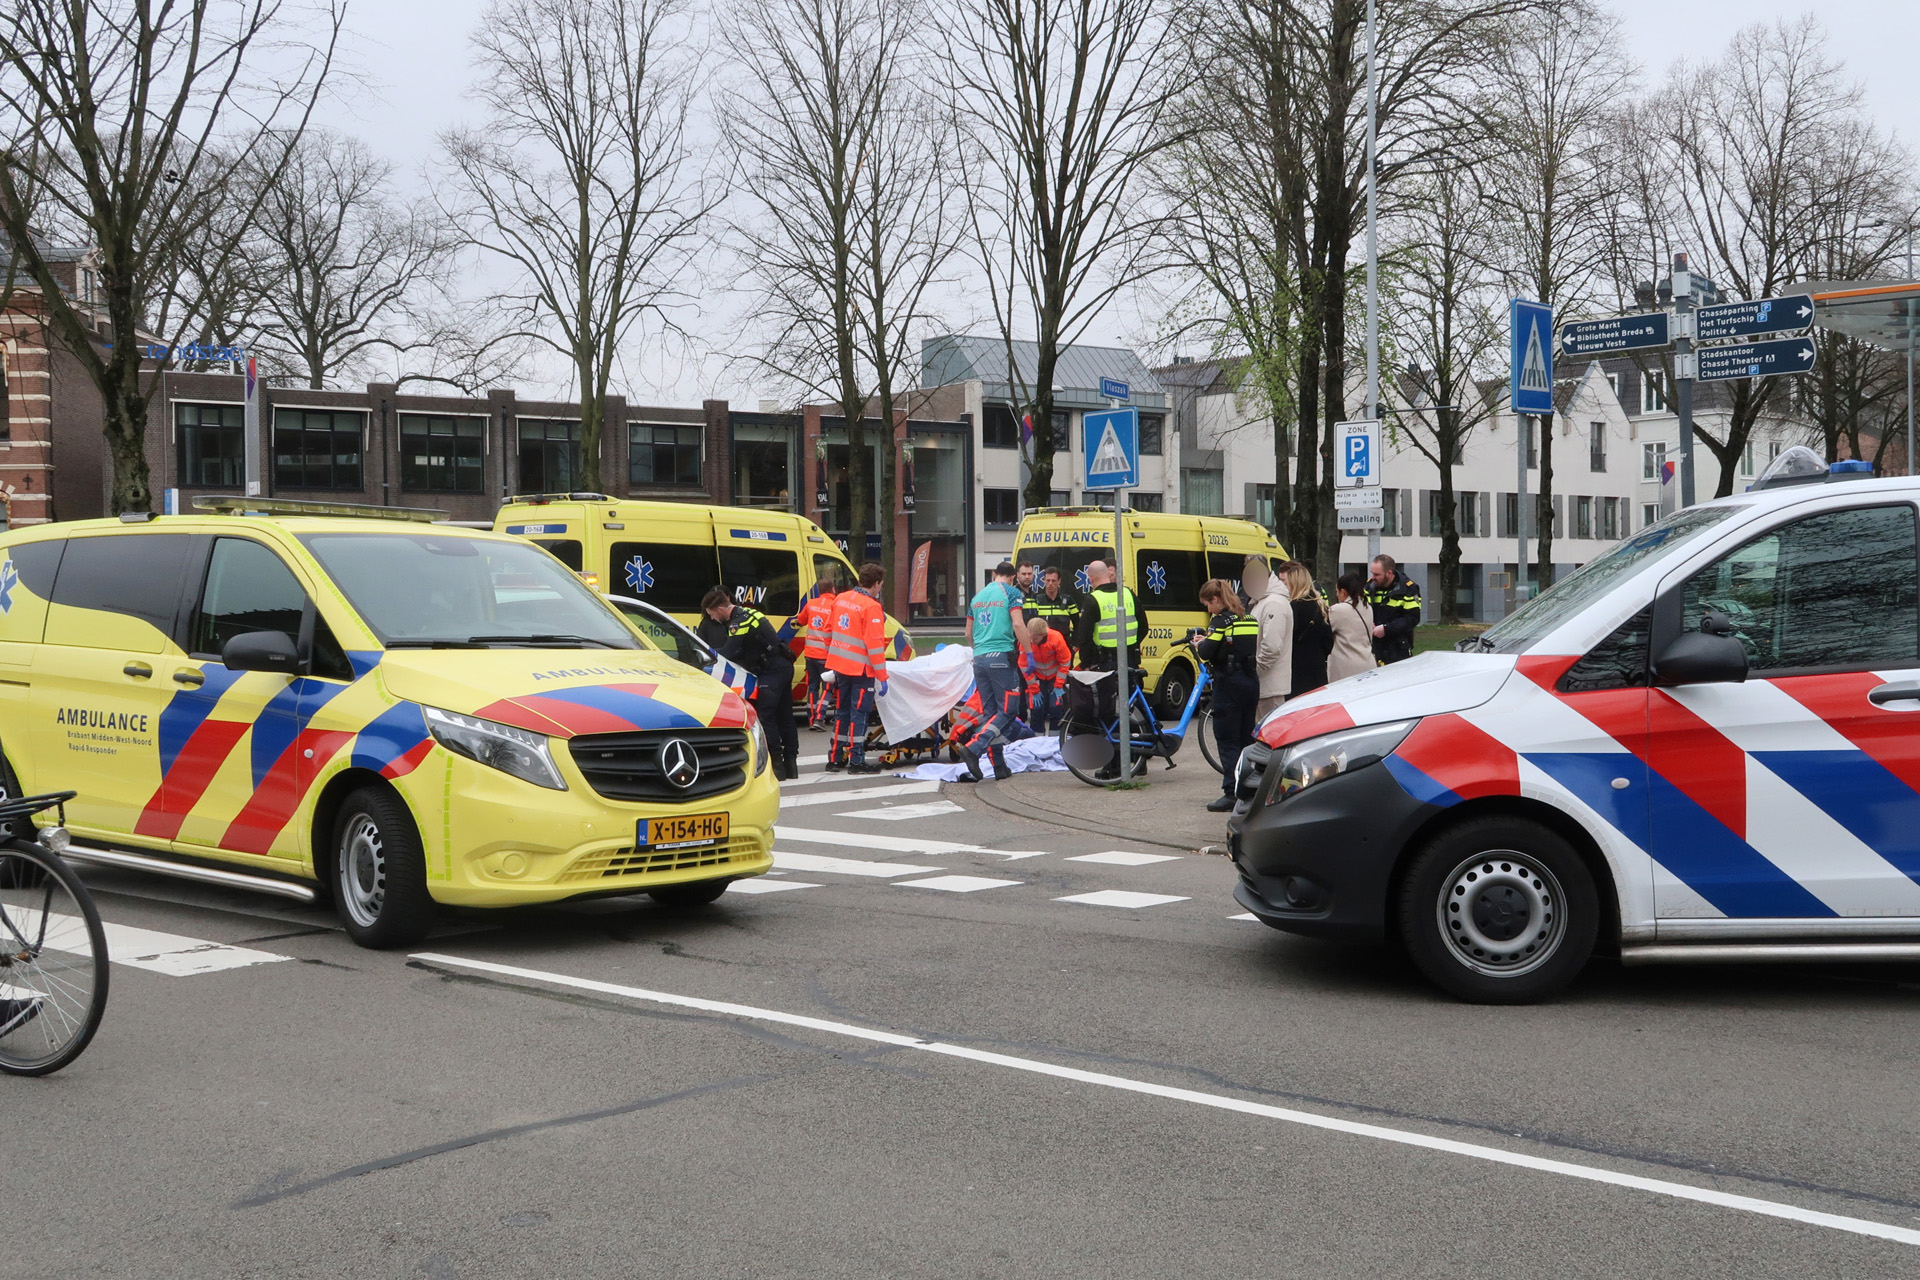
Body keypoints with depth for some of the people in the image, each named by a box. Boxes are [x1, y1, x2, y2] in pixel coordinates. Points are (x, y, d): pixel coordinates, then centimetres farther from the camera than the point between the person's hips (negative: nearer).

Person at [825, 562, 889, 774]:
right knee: (858, 713, -2)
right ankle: (856, 761, 0)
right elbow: (875, 644, -18)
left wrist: (832, 663, 25)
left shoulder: (840, 599, 9)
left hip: (839, 666, 7)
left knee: (841, 711, 14)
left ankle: (835, 759, 17)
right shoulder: (871, 607, -14)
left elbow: (830, 632, 16)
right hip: (861, 669, -7)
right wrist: (881, 677, -14)